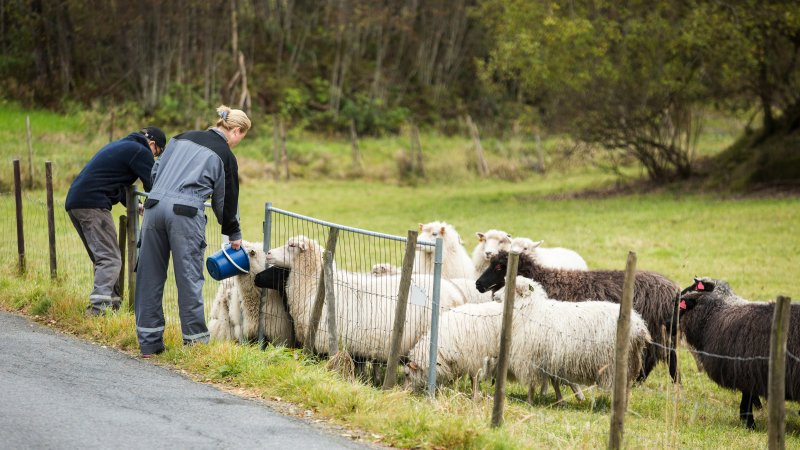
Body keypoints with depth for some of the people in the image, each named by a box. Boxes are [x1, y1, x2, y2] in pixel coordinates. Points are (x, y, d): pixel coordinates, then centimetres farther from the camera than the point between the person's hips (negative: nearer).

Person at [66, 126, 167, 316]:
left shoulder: (120, 145, 28)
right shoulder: (140, 152, -1)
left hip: (74, 201, 10)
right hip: (93, 205, -10)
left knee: (101, 258, 17)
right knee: (110, 259, -12)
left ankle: (113, 305, 19)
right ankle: (98, 309, -25)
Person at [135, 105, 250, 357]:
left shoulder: (183, 138, 19)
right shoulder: (224, 156, 6)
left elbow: (155, 171, 18)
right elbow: (225, 200, 12)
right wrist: (234, 235, 26)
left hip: (155, 205, 5)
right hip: (186, 213, -5)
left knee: (150, 275, 9)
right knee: (190, 278, 3)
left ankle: (149, 343, 14)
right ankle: (196, 341, 8)